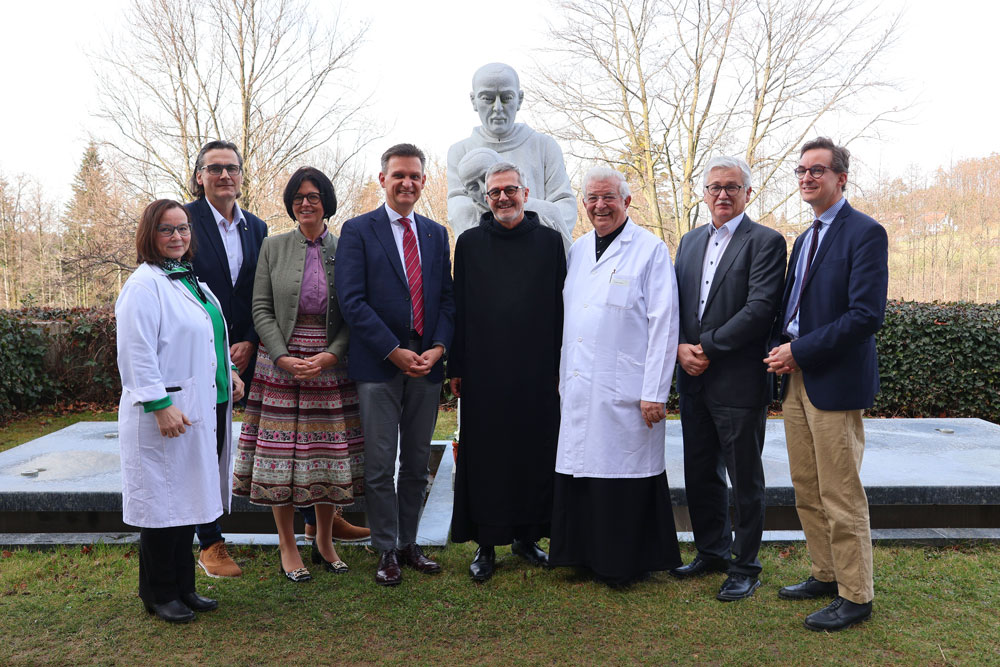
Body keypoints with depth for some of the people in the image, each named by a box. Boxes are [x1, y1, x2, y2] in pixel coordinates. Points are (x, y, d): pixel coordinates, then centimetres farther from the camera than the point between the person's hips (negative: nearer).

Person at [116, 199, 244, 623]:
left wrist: (228, 372, 17)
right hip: (165, 415, -9)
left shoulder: (189, 279, 16)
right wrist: (161, 405, -22)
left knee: (188, 502, 15)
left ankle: (182, 587, 27)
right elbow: (137, 354, -18)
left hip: (204, 409, 9)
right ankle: (158, 595, 17)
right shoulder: (144, 285, -12)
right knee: (163, 504, 2)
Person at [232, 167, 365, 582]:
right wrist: (284, 357, -11)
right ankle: (287, 547, 18)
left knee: (329, 453, 7)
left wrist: (330, 355, -12)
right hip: (281, 364, 0)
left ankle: (324, 541, 25)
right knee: (281, 453, 2)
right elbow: (261, 309, 0)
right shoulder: (273, 248, 4)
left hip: (332, 365, 1)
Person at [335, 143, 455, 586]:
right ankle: (386, 551, 17)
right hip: (378, 366, -4)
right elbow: (352, 300, -9)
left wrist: (438, 347, -6)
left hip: (427, 363, 4)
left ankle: (409, 544, 26)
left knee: (417, 463, 12)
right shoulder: (358, 230, -1)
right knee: (380, 466, 2)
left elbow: (447, 298, 11)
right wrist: (394, 351, -14)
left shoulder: (436, 234, 13)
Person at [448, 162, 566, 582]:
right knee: (485, 455, 3)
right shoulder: (470, 243, 6)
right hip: (484, 370, 0)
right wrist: (456, 367, 2)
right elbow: (458, 307, 6)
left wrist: (560, 366, 2)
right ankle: (486, 543, 15)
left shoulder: (549, 241, 6)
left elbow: (559, 306, 6)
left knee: (534, 451, 7)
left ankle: (526, 535, 23)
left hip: (536, 370, 1)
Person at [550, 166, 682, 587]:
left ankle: (627, 563, 18)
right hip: (578, 390, 6)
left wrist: (655, 392, -13)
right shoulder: (576, 250, 15)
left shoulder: (651, 250, -3)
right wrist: (562, 378, 12)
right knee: (580, 470, 10)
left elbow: (664, 325, -9)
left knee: (624, 473, 2)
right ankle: (587, 554, 26)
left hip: (626, 391, -5)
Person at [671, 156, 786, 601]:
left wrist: (707, 347, -16)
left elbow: (760, 308, -17)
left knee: (745, 481, 6)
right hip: (694, 380, 6)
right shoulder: (690, 241, 15)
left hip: (739, 381, -6)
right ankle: (712, 552, 34)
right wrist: (680, 347, -5)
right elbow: (674, 302, 12)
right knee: (700, 474, 16)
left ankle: (745, 567, 22)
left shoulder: (765, 242, -6)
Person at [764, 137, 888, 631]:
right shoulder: (805, 239, 17)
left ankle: (855, 597, 13)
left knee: (841, 496, -1)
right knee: (806, 489, 14)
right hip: (796, 377, 8)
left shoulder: (865, 233, -9)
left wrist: (799, 351, -16)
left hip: (835, 382, -8)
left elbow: (866, 315, -18)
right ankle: (825, 575, 28)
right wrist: (780, 350, 2)